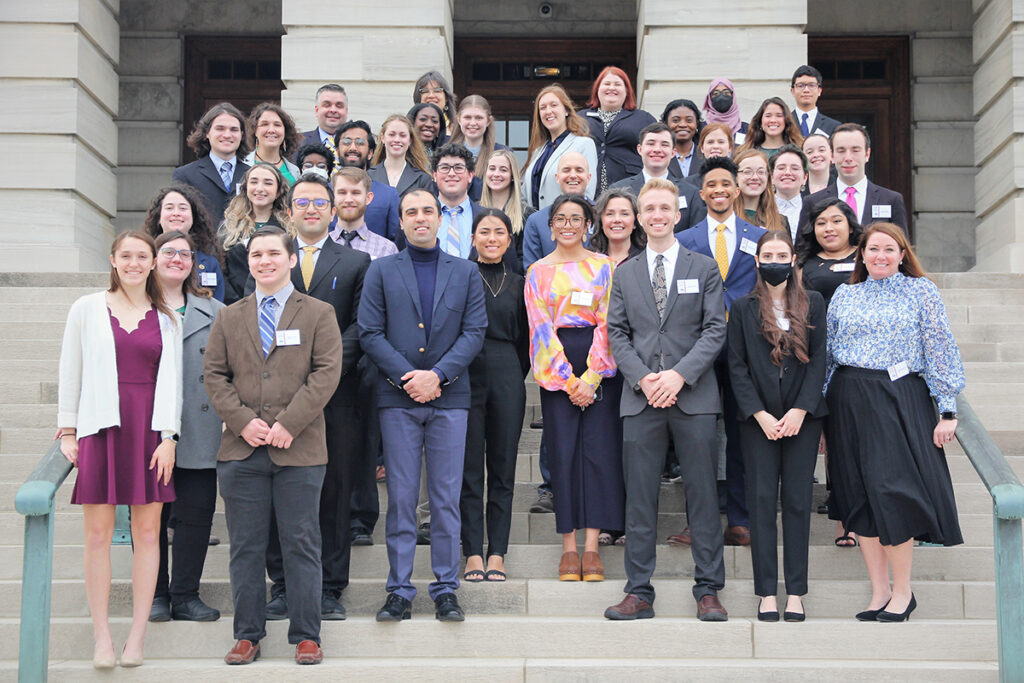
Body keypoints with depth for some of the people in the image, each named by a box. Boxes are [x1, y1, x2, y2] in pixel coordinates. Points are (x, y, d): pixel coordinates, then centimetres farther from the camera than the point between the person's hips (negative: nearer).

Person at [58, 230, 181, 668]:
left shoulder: (166, 317, 10)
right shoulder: (88, 309, 6)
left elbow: (172, 380, 8)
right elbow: (70, 373, 7)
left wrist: (168, 436, 0)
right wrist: (67, 432, 3)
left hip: (150, 428, 1)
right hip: (101, 426, -1)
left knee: (147, 532, 1)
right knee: (98, 533, -2)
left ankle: (137, 635, 9)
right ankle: (101, 636, 5)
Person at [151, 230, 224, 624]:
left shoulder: (214, 313, 11)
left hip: (197, 434, 1)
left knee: (197, 514, 2)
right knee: (149, 515, 4)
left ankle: (185, 595, 12)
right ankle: (155, 594, 16)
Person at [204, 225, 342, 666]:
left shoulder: (319, 315, 6)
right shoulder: (229, 318, 14)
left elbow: (326, 373, -4)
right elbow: (214, 375, 8)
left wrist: (288, 423, -13)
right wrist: (243, 421, -7)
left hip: (299, 449, -2)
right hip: (241, 449, 2)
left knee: (301, 544, 1)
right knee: (245, 546, 6)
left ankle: (306, 637, 10)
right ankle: (248, 635, 15)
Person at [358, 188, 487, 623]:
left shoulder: (466, 272, 11)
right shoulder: (381, 271, 8)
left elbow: (475, 331, 2)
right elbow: (369, 333, 1)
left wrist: (437, 374, -10)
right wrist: (406, 376, -11)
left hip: (449, 396, 1)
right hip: (397, 397, 0)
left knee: (447, 498, 2)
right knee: (400, 498, 1)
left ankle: (446, 590, 10)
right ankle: (399, 591, 8)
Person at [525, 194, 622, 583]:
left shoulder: (604, 267, 8)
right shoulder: (538, 272, 8)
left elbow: (607, 322, 1)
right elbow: (542, 328, 1)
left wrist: (591, 377, -9)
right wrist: (568, 380, -8)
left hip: (600, 367, 0)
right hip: (556, 370, 0)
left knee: (599, 449, -5)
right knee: (563, 452, -3)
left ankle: (591, 547, -2)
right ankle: (569, 548, 2)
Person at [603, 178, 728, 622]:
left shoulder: (704, 269, 8)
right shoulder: (624, 274, 14)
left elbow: (715, 330, 0)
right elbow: (617, 334, 9)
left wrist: (679, 374, -13)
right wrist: (643, 378, -7)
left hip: (694, 396, -2)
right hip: (640, 399, 2)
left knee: (703, 497, 1)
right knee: (639, 499, 3)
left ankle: (708, 591, 9)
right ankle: (639, 593, 9)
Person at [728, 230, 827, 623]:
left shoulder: (813, 304, 7)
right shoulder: (743, 308, 6)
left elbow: (819, 359, 2)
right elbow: (737, 366, 2)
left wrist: (800, 411, -9)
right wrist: (760, 414, -9)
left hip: (803, 417, 0)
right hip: (757, 418, 0)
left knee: (797, 501, 2)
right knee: (761, 501, 0)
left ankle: (795, 593, 7)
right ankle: (767, 593, 5)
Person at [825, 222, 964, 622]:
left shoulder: (922, 292, 5)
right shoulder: (844, 297, 13)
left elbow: (940, 350, 1)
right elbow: (829, 355, 14)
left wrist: (947, 409, -4)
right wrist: (824, 410, 9)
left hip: (900, 398, -3)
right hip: (849, 402, 4)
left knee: (892, 490, -9)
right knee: (859, 495, 3)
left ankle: (902, 592, 5)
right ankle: (879, 591, 11)